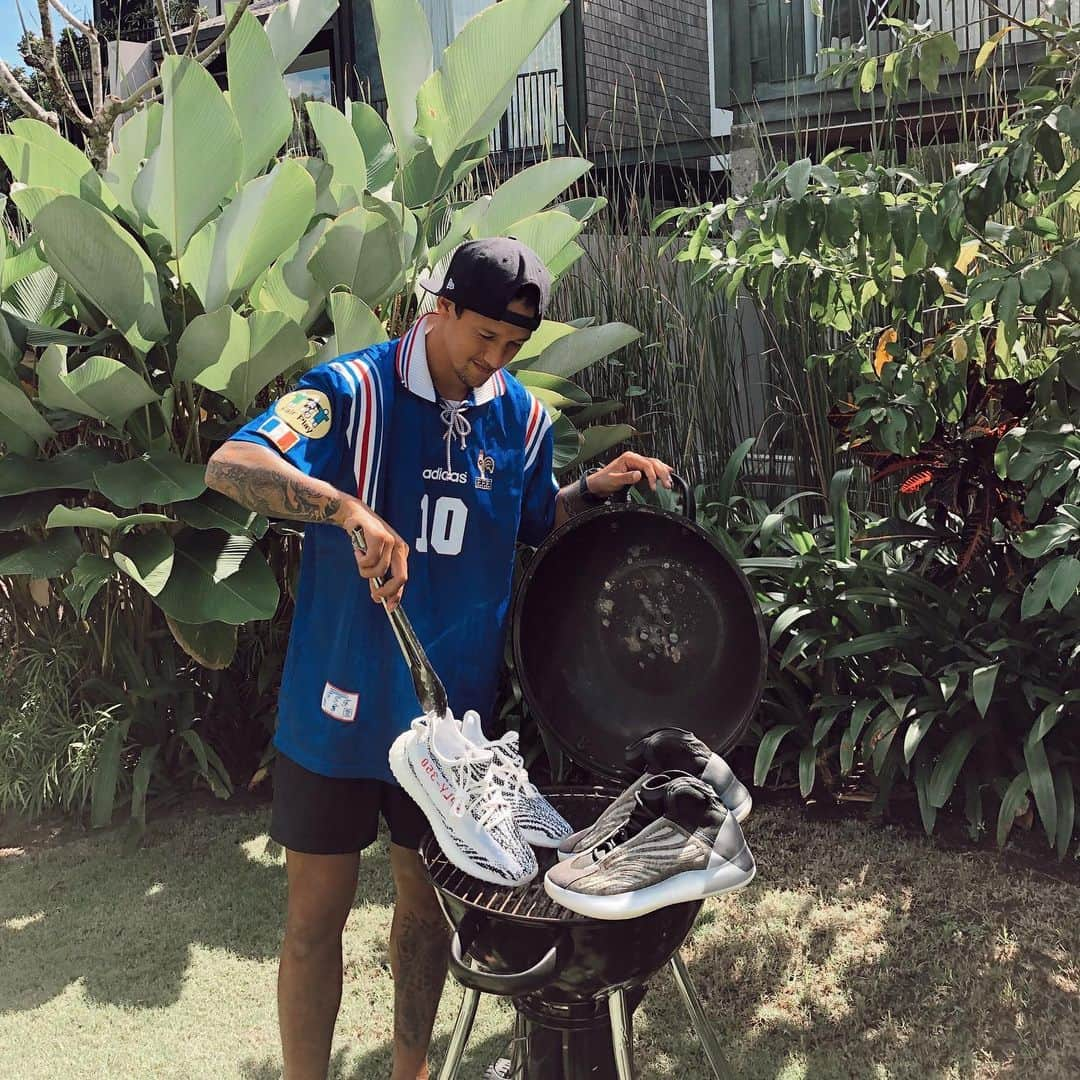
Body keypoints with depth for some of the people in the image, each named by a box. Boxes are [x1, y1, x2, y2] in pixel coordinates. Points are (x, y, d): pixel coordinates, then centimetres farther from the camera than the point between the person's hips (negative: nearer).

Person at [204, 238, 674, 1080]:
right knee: (317, 913, 7)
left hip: (455, 705, 4)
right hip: (343, 699, -4)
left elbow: (536, 522, 20)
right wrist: (354, 510, -40)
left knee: (429, 896, 17)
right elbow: (230, 465, -26)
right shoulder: (355, 390, -13)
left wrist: (598, 488, 1)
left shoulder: (523, 418, 3)